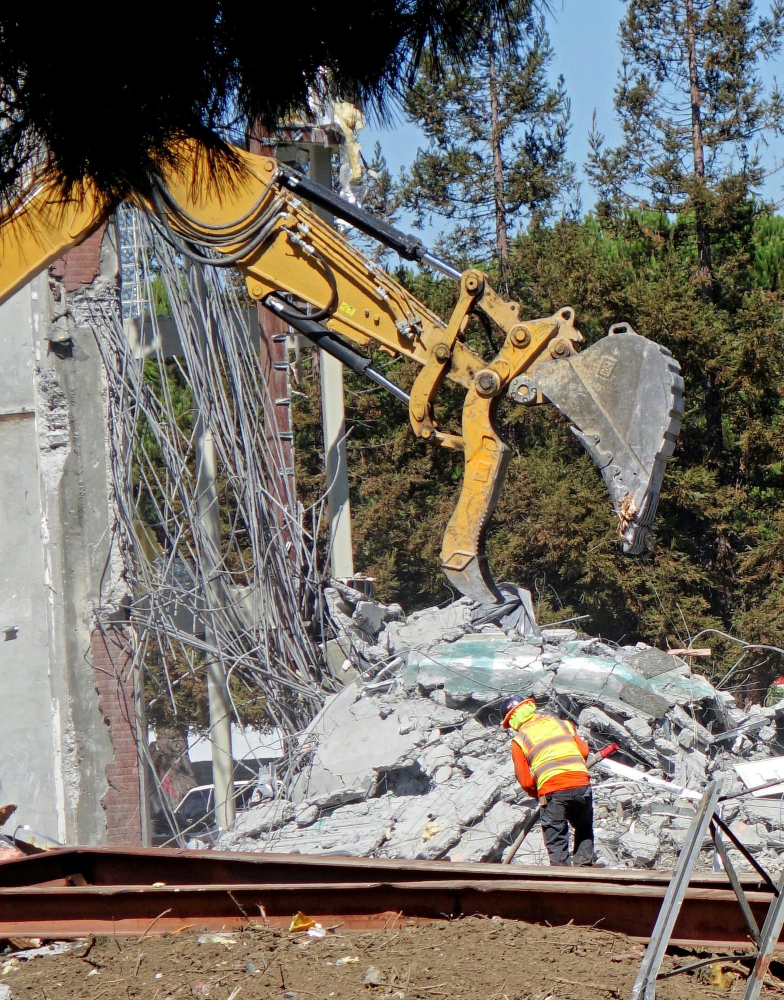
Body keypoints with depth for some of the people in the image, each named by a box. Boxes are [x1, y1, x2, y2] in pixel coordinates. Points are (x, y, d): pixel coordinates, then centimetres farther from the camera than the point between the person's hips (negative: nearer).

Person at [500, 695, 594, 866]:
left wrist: (539, 795, 23)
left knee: (557, 842, 6)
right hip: (581, 785, 3)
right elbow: (584, 751, 15)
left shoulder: (519, 740, 8)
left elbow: (526, 782, 5)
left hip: (552, 791, -3)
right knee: (584, 832, 23)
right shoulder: (560, 723, 18)